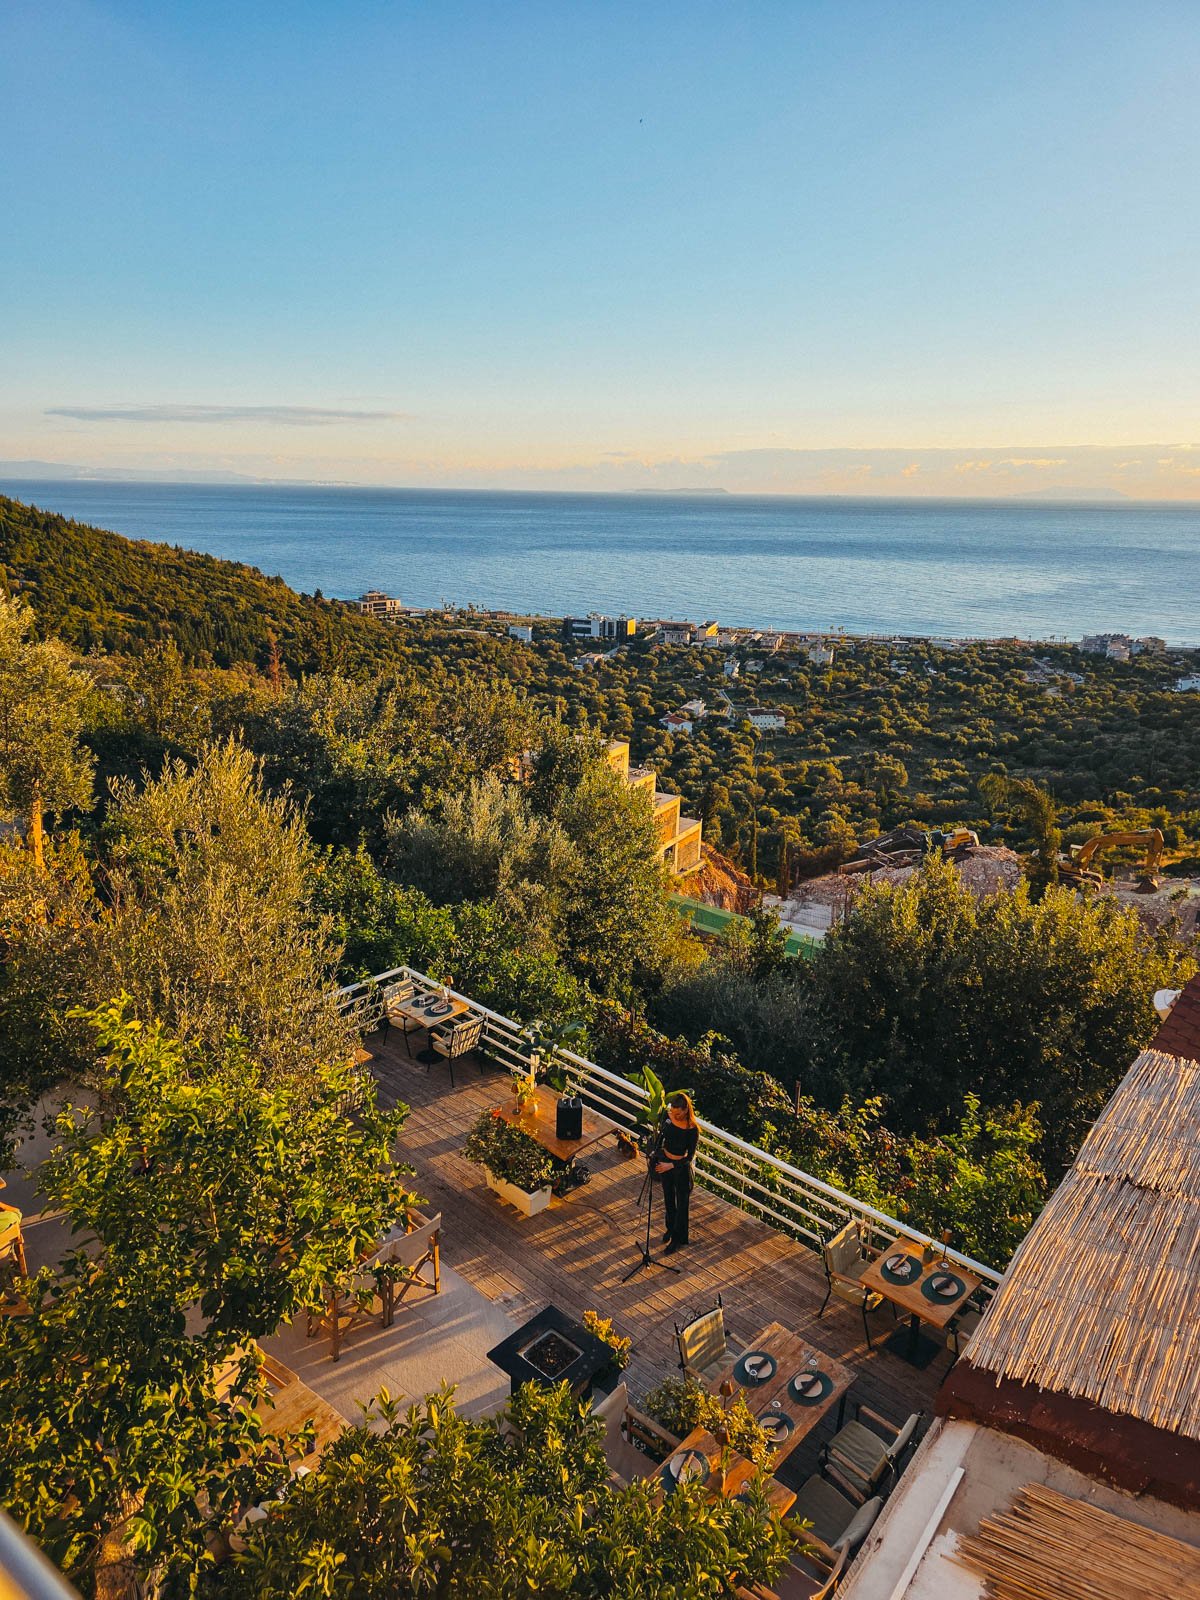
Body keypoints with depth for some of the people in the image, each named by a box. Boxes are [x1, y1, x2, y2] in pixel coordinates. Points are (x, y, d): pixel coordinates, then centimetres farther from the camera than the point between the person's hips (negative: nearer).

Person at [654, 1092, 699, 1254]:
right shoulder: (668, 1116, -15)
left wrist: (671, 1166, -31)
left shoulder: (692, 1129, -29)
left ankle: (678, 1239, 31)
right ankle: (670, 1228, 48)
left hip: (681, 1167, -5)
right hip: (664, 1161, 5)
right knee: (668, 1198, 24)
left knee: (681, 1203, 13)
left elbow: (690, 1156, -23)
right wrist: (656, 1153, 10)